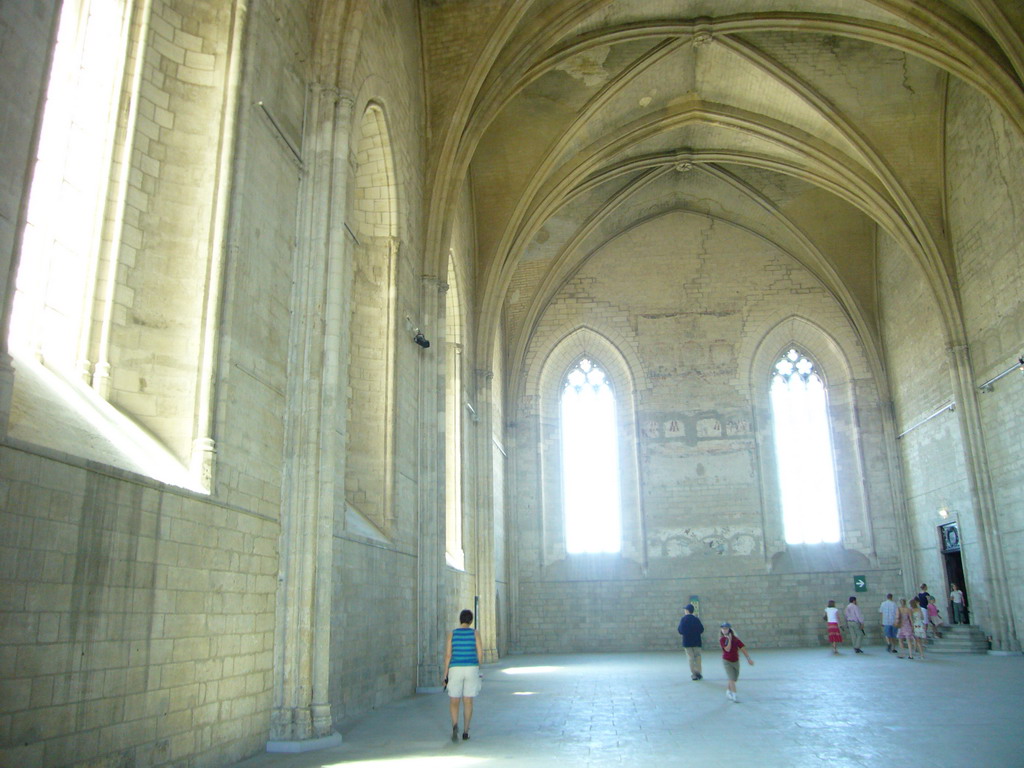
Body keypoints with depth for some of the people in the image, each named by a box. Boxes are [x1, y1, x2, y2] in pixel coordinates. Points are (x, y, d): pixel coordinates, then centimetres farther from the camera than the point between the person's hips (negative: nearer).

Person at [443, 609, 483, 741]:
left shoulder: (452, 634, -1)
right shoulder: (475, 633, -1)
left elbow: (448, 655, -5)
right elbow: (479, 653, -2)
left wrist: (445, 675, 0)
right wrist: (478, 668, 15)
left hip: (455, 670, 0)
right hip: (471, 669, 0)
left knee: (454, 702, 8)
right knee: (468, 702, 11)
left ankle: (455, 725, -17)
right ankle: (465, 732, 9)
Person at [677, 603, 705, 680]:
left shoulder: (683, 619, -6)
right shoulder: (696, 619, -4)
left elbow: (680, 631, -3)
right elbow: (701, 630, -1)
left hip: (687, 642, -1)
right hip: (696, 642, 1)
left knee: (691, 658, 4)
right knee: (697, 657, 12)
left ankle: (693, 674, 2)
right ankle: (698, 673, 7)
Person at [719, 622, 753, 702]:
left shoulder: (735, 639, -5)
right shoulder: (721, 640, -11)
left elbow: (742, 648, -4)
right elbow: (727, 649, -23)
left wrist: (749, 658, -7)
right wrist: (729, 639, -25)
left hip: (736, 661, 3)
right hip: (727, 661, -3)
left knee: (734, 679, 13)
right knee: (731, 678, -14)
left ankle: (728, 691, 36)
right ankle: (734, 695, -11)